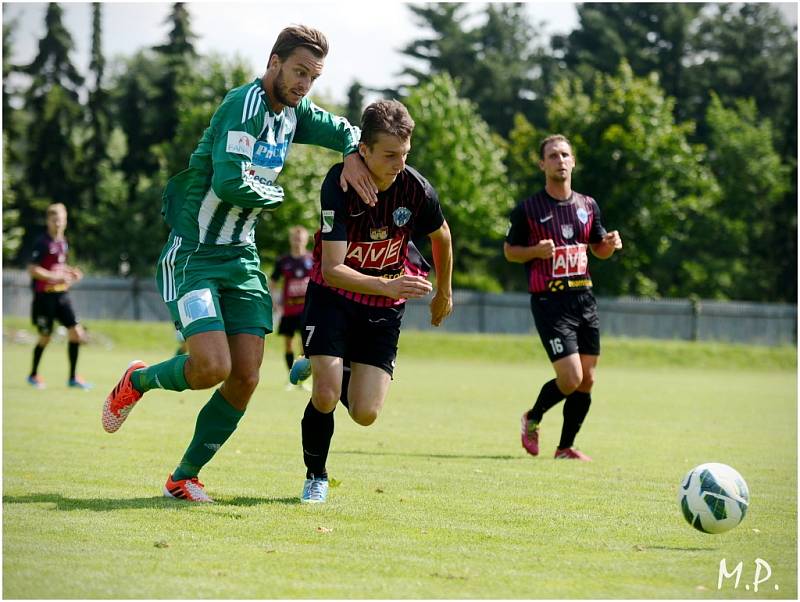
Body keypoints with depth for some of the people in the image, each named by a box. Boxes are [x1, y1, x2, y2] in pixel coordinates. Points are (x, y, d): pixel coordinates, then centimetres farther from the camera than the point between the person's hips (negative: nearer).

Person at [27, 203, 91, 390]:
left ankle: (72, 378, 5)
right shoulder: (43, 243, -13)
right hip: (44, 295, -7)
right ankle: (33, 375, 24)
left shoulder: (63, 242, 10)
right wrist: (56, 278, -22)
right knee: (45, 337, 2)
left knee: (76, 332, -3)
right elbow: (32, 269, -18)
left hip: (61, 294, 7)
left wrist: (70, 272, 6)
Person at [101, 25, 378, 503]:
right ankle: (137, 382, 12)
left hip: (242, 258, 8)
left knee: (246, 377, -2)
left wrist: (353, 153, 0)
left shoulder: (292, 113, 9)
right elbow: (229, 182, -28)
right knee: (212, 367, -20)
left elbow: (346, 130, 23)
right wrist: (276, 195, -9)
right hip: (193, 256, -8)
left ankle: (185, 477, 13)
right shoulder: (246, 104, -18)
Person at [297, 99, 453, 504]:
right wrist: (387, 285, -46)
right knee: (325, 397, -19)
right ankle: (315, 478, 8)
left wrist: (444, 294, 20)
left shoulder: (417, 190, -17)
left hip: (385, 307, 2)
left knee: (365, 414, -7)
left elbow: (441, 236, 7)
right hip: (333, 295, -2)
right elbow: (333, 270, -31)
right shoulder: (339, 184, -25)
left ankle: (337, 369, 29)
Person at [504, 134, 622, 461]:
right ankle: (533, 419, 16)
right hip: (549, 301, -5)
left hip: (584, 298, 5)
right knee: (571, 378, -13)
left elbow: (599, 249, 21)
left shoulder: (588, 205, 10)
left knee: (587, 380, 4)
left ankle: (566, 446, 18)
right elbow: (509, 250, 3)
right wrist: (537, 251, -16)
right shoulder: (528, 208, -4)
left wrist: (611, 244, -2)